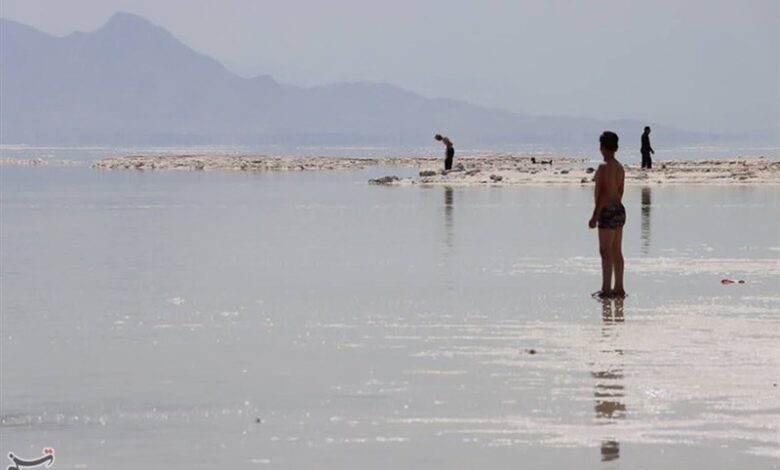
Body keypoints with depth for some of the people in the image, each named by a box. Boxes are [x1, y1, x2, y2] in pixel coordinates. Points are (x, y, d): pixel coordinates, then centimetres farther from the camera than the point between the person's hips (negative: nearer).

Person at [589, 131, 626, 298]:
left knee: (606, 251, -6)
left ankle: (606, 289, -7)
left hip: (608, 211, -9)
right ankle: (619, 288, 16)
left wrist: (595, 216, -17)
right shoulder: (620, 167, 11)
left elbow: (603, 193, -19)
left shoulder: (604, 167, -15)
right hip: (619, 209, 9)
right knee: (616, 252, 13)